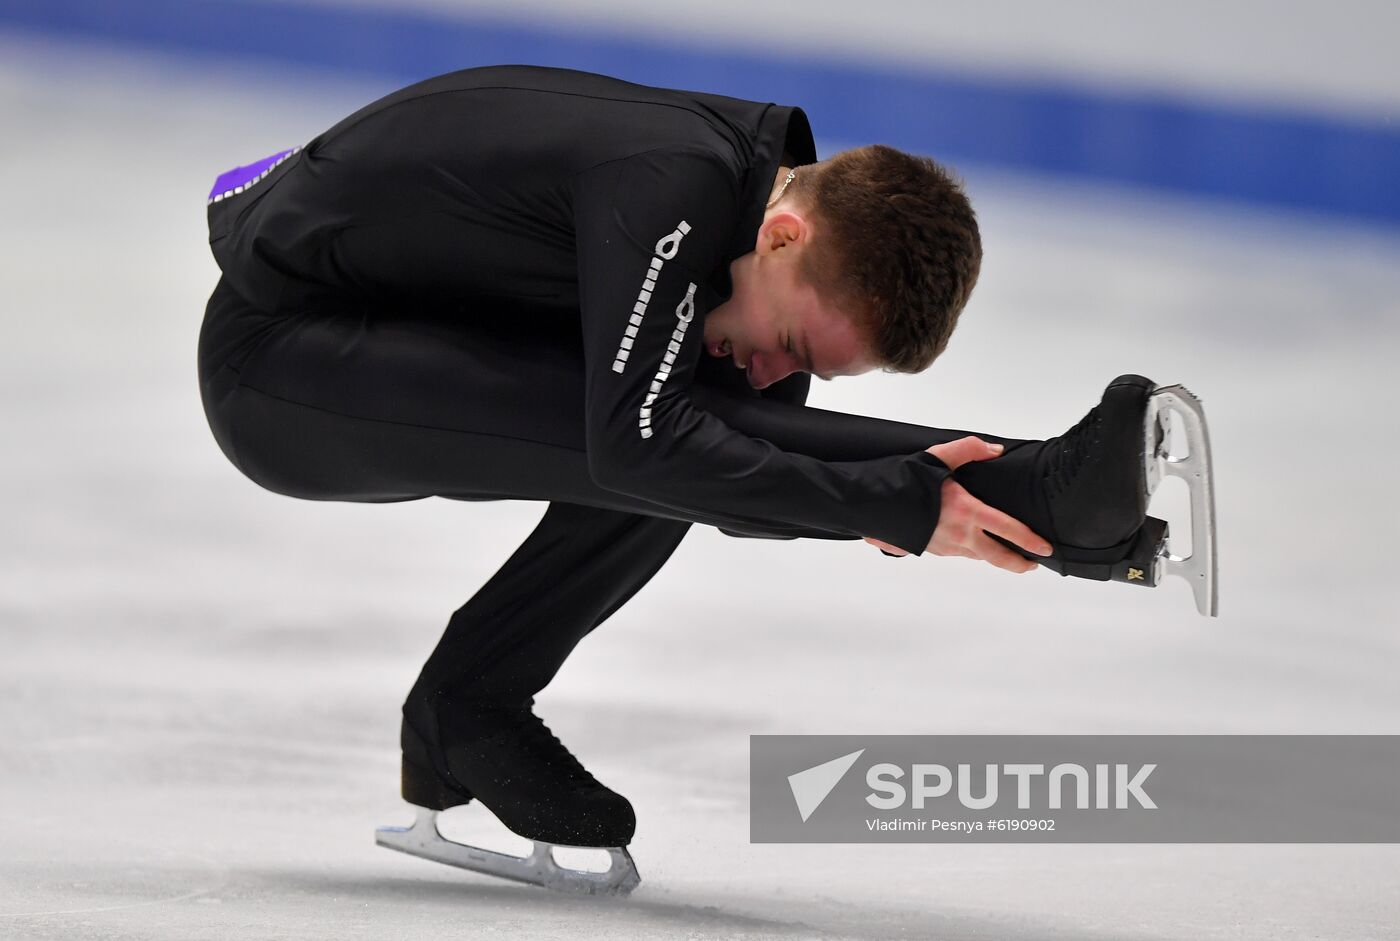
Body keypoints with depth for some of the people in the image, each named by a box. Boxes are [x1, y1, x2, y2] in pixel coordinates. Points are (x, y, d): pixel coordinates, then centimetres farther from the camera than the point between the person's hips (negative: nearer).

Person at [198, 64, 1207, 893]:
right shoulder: (669, 187, -28)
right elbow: (641, 444, -36)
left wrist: (879, 494, -12)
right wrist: (895, 504, -35)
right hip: (274, 350, -9)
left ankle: (472, 711, 1)